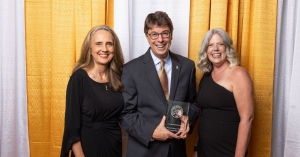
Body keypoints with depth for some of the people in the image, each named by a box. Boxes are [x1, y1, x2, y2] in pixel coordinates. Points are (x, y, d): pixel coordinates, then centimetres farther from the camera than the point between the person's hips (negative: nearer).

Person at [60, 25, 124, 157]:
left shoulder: (118, 76, -1)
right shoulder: (79, 78, -15)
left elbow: (122, 114, 7)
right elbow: (72, 124, -15)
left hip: (114, 144, 5)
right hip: (88, 145, -4)